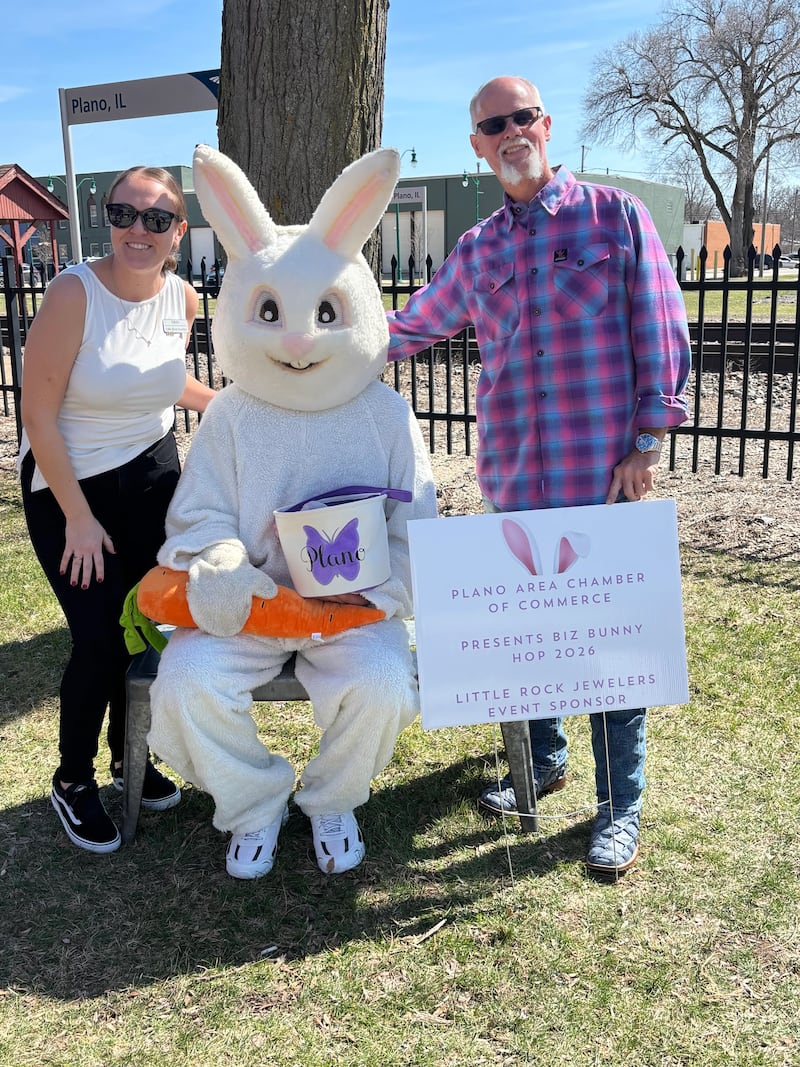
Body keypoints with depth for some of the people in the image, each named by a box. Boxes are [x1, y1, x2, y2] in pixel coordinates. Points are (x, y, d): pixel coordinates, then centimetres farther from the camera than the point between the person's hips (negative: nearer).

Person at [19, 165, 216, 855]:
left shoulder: (183, 299, -4)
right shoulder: (74, 293, -21)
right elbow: (39, 416, -19)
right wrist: (79, 518, -17)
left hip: (152, 473, 5)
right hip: (68, 483, -5)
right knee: (100, 639, -5)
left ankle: (131, 756, 34)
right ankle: (72, 782, 20)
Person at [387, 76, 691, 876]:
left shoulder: (615, 216, 2)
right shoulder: (476, 253, 13)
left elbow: (661, 331, -2)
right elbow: (408, 328, 24)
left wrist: (647, 440, -8)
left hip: (604, 475, -4)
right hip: (515, 479, 4)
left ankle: (620, 807, 16)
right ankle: (543, 760, 36)